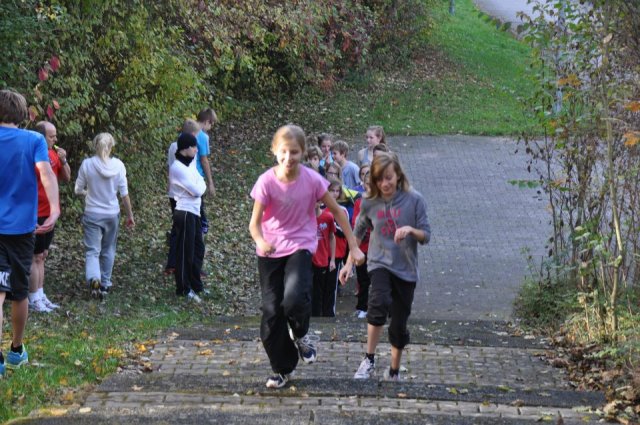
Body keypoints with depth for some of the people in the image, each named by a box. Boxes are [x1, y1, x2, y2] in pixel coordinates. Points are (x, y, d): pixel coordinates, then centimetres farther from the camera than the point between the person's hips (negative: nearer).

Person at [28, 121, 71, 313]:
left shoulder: (53, 154, 6)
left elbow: (66, 178, 13)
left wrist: (63, 160, -6)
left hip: (49, 214, 8)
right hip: (36, 215, -8)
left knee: (42, 256, 13)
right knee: (36, 257, -3)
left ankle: (40, 295, 19)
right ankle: (34, 299, 2)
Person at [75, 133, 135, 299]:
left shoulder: (87, 164, -10)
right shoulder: (118, 165, -8)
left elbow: (78, 190, -2)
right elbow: (124, 193, -3)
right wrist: (130, 215, 8)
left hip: (92, 214, -2)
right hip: (112, 214, 2)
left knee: (92, 250, -1)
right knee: (108, 251, 18)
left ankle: (94, 279, -26)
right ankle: (105, 284, 27)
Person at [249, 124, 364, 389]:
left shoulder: (312, 180, -12)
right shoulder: (267, 181, -13)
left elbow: (337, 212, 0)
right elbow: (255, 221, -12)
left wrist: (354, 247, 1)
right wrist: (260, 242, -35)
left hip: (300, 246, -1)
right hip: (270, 252, 1)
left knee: (294, 299, -26)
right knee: (272, 312, 2)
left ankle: (300, 335, 9)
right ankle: (282, 369, 22)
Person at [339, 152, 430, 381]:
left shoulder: (414, 200, -7)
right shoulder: (369, 202, -1)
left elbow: (426, 236, -3)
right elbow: (358, 232, 14)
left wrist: (410, 230, -24)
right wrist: (349, 263, 11)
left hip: (405, 268, 0)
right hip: (379, 263, 0)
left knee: (399, 324, 7)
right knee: (379, 302, -30)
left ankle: (394, 371, 27)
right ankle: (369, 360, -20)